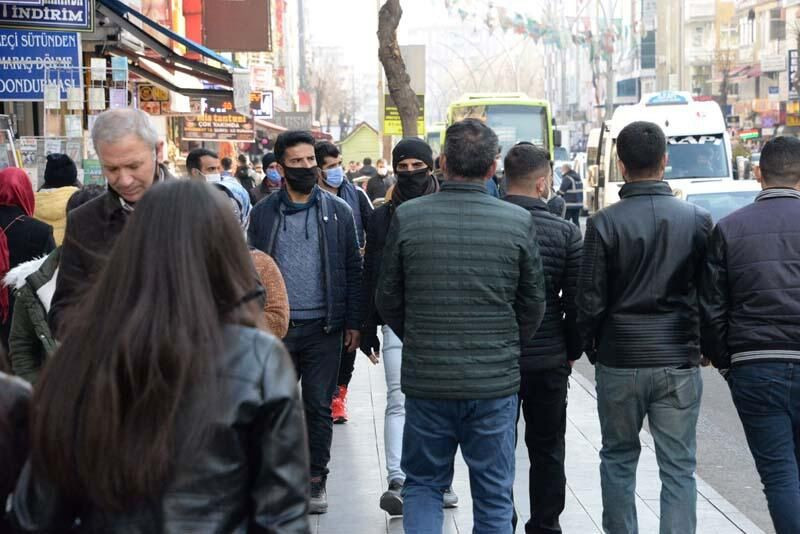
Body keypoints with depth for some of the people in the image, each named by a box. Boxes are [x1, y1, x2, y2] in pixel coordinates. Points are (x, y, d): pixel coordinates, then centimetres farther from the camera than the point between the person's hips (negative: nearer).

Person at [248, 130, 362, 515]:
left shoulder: (337, 211, 3)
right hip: (276, 326, 1)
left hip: (323, 327, 0)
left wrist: (353, 323, 0)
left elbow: (353, 270, 5)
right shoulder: (263, 213, 5)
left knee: (319, 407, 5)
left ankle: (316, 480, 16)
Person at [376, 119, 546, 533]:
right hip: (496, 382, 0)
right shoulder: (518, 221, -7)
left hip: (426, 378, 0)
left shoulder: (407, 217, -7)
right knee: (494, 495, 13)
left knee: (423, 485, 16)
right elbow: (533, 305, 2)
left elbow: (388, 300, 1)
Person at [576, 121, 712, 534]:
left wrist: (592, 346, 10)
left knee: (618, 457, 16)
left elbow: (590, 301, -7)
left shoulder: (605, 224, -9)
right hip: (679, 361, 1)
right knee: (678, 467, 5)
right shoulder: (697, 220, -3)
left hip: (620, 360, -1)